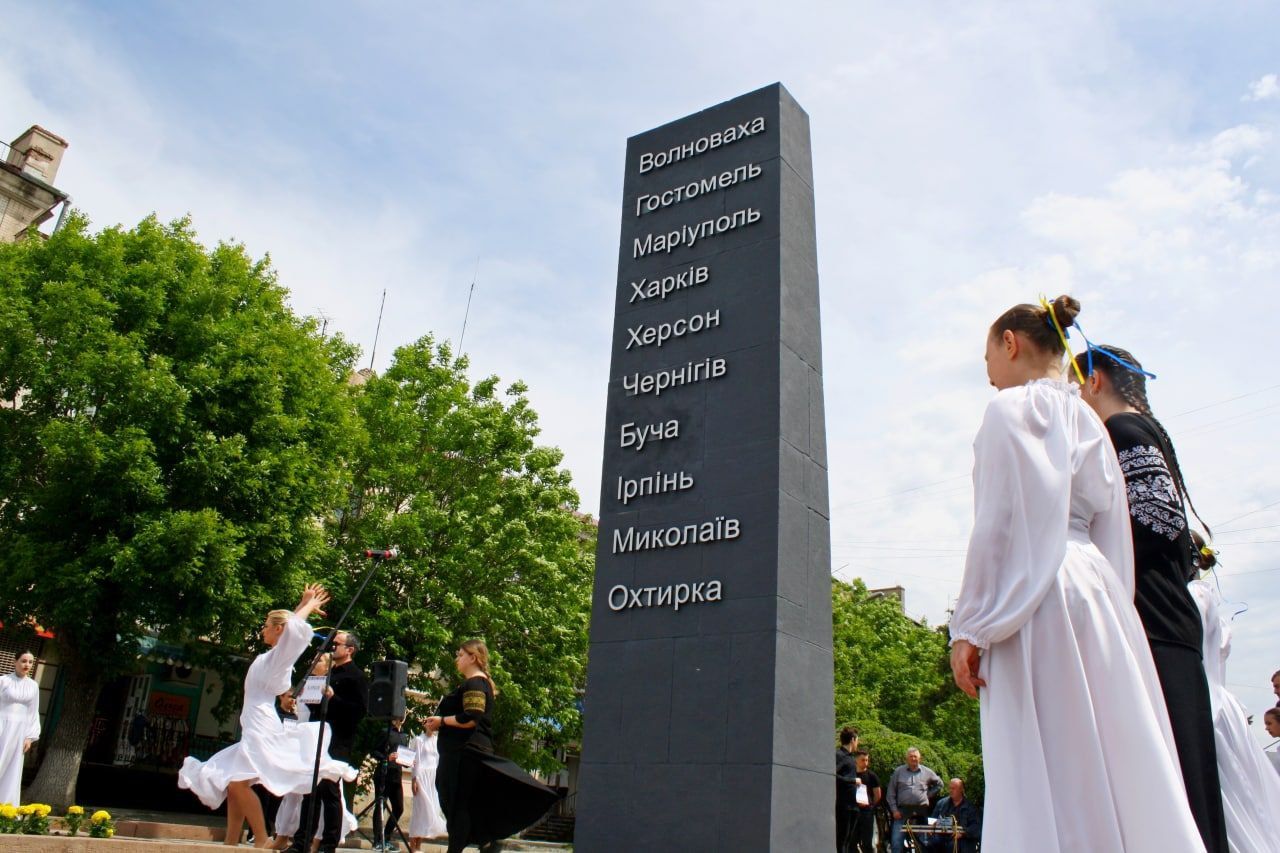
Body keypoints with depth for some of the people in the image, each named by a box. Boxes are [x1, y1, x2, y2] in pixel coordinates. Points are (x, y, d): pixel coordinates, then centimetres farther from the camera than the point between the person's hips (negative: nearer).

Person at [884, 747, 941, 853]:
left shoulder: (927, 772, 8)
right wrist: (894, 810, -4)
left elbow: (939, 784, 23)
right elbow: (890, 793, 4)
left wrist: (929, 795, 10)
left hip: (921, 811, 2)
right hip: (903, 811, -2)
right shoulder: (898, 771, 3)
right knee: (896, 840, -10)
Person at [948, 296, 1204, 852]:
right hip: (1100, 593, 8)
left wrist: (969, 628, -11)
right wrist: (1111, 602, 21)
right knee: (1117, 775, 9)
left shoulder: (1011, 410, -3)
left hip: (1036, 603, -8)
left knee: (1048, 788, -7)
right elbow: (1113, 527, 19)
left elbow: (996, 524, -12)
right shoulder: (1088, 421, 21)